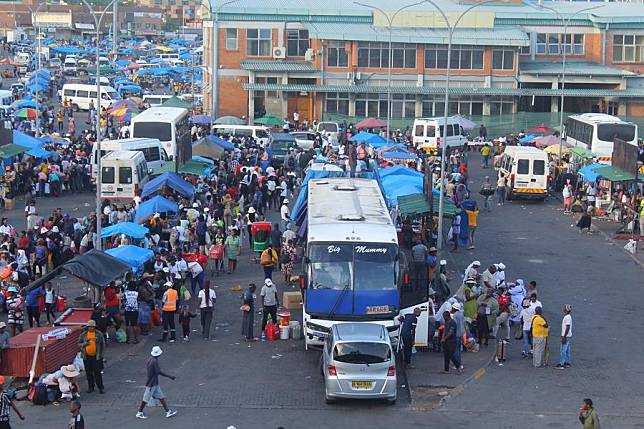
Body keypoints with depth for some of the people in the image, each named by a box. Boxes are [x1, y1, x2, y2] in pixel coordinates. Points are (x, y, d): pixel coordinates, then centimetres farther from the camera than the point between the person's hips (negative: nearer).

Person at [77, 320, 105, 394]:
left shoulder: (99, 334, 0)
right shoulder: (83, 335, 4)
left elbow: (103, 345, 4)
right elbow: (79, 344, 8)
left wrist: (101, 354, -2)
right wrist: (84, 344, -13)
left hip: (96, 357, -2)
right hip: (86, 357, 2)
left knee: (97, 372, -4)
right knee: (89, 373, 9)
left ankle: (101, 387, 4)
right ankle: (90, 387, 21)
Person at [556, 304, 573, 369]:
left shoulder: (567, 317, -20)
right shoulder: (567, 317, 12)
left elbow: (567, 328, -23)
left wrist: (564, 337, -22)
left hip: (566, 337, -10)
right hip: (568, 336, 10)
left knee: (563, 350, -8)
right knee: (567, 350, 14)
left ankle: (561, 364, -7)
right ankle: (567, 363, 20)